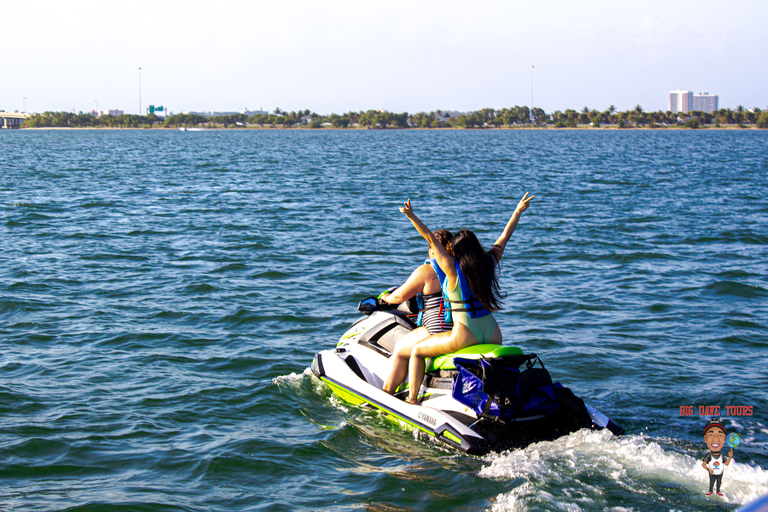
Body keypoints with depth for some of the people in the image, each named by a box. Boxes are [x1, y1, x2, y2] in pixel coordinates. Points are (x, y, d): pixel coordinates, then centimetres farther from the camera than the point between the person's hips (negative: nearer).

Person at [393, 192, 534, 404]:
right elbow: (505, 236, 16)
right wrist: (519, 210, 28)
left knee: (417, 350, 10)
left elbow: (431, 238, -12)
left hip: (464, 335, -6)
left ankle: (412, 401, 5)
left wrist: (412, 217, -17)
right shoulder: (489, 262, 4)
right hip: (493, 334, 6)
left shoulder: (452, 267, -10)